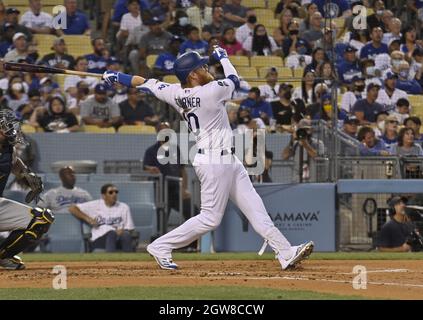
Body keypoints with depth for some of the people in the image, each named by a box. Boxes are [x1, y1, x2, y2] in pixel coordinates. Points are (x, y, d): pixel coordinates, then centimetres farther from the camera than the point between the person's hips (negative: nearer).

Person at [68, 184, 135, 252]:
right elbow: (72, 208, 14)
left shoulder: (124, 207, 20)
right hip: (98, 240, -2)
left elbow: (129, 229, 16)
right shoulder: (95, 205, 15)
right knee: (112, 234, -39)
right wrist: (87, 218, 1)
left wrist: (122, 231, -9)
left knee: (126, 235, -35)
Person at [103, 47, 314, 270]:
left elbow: (147, 84, 10)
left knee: (255, 208, 6)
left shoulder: (176, 93, 1)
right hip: (215, 161, -9)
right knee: (210, 218, -4)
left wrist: (117, 77, 24)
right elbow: (234, 80, 0)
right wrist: (222, 57, 18)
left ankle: (285, 253, 5)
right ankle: (161, 247, 4)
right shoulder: (211, 92, -19)